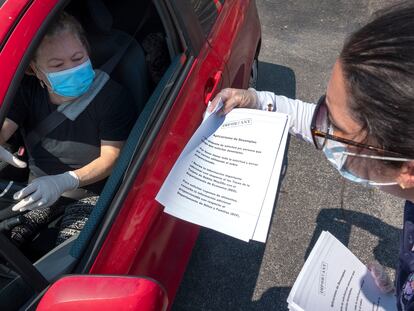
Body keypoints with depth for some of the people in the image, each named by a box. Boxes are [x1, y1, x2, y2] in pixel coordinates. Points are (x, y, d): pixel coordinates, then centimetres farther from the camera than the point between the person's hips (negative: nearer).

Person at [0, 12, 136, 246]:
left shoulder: (113, 97, -20)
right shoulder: (27, 90, -4)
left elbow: (111, 158, -18)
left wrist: (63, 182, -34)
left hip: (90, 195, -4)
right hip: (40, 190, 5)